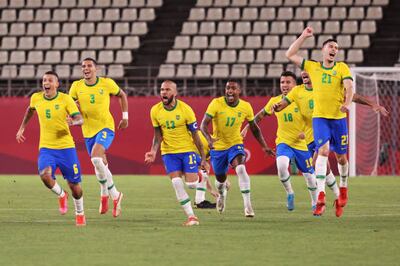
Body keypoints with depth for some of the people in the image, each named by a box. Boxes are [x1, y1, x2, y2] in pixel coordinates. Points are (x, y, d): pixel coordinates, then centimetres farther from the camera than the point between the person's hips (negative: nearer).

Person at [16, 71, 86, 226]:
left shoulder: (65, 99, -9)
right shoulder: (36, 98, 2)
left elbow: (80, 119, -14)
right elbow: (30, 109, 26)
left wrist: (73, 122, -36)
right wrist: (22, 127, 28)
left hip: (66, 147, -2)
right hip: (46, 148, 2)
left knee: (74, 185, 3)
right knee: (45, 176, -26)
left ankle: (80, 213, 31)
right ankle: (61, 195, 7)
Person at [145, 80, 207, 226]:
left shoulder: (185, 110, -14)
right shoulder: (155, 111, -5)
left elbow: (195, 135, -7)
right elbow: (158, 136, 2)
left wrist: (203, 158, -5)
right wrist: (153, 152, -16)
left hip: (187, 149, -2)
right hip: (169, 152, 2)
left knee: (191, 184, -9)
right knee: (176, 183, -13)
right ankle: (191, 216, -5)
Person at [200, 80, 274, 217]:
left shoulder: (246, 107, -9)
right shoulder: (216, 104, -18)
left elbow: (254, 128, 6)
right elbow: (203, 124, -23)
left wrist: (264, 146, 2)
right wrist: (209, 139, -43)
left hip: (235, 144, 0)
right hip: (218, 146, 0)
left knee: (241, 169, -28)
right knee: (220, 178, 13)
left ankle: (247, 204, -26)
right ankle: (221, 193, 52)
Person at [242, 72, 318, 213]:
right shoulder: (275, 101, 1)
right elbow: (261, 115, 16)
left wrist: (306, 133, -20)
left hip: (301, 143, -1)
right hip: (283, 142, 1)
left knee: (309, 175, 7)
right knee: (281, 165, -29)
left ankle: (315, 202, 32)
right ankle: (289, 193, -5)